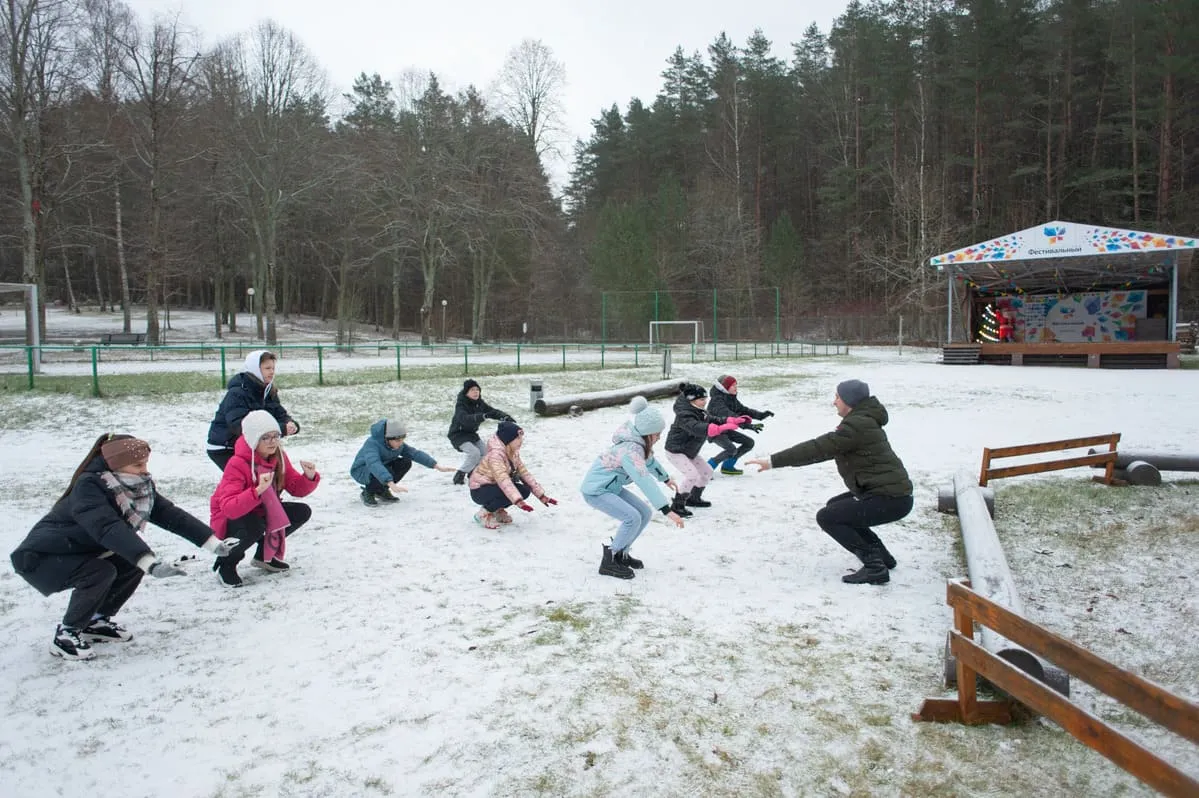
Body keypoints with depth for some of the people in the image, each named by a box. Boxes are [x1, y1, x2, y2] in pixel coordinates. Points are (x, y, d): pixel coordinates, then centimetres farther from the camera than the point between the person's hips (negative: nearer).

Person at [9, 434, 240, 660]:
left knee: (134, 562, -6)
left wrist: (213, 542, -18)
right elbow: (109, 529, -45)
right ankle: (66, 634, -7)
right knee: (101, 572, -29)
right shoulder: (88, 487, -30)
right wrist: (149, 562, -56)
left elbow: (169, 514, -11)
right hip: (40, 557, -8)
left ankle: (96, 621, 12)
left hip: (81, 552, 8)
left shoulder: (138, 485, -8)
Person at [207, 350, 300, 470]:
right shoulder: (237, 393, -25)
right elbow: (241, 426, -37)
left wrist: (291, 424, -29)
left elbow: (280, 414, -3)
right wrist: (281, 429, -44)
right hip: (223, 450, -8)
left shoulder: (268, 392, 1)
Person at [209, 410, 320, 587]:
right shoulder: (237, 464, -29)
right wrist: (258, 490, -52)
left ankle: (264, 555, 12)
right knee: (254, 526, -38)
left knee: (302, 512, -9)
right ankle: (226, 563, -7)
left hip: (262, 512, 7)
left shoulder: (278, 456, -8)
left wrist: (309, 476, -26)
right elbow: (229, 508, -40)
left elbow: (297, 489, -5)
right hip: (231, 520, -7)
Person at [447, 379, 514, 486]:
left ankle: (472, 472, 29)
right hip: (458, 434, -7)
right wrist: (483, 416, -57)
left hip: (472, 433, 8)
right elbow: (465, 419, -44)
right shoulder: (460, 405, -26)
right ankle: (459, 475, -9)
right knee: (474, 453, -24)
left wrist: (505, 416, -21)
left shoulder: (479, 403, -5)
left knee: (485, 453, 6)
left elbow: (493, 411, -2)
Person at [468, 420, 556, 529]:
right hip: (480, 491, -8)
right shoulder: (496, 454, -28)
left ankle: (497, 510, 10)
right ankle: (484, 514, -11)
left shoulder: (513, 453, -1)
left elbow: (524, 473, -1)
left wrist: (541, 495, -8)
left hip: (494, 486, 8)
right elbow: (503, 479, -39)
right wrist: (518, 501, -48)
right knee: (509, 493, -31)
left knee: (525, 491, -9)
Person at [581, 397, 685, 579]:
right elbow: (645, 482, -41)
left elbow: (650, 461, 20)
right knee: (632, 517, -23)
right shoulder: (630, 450, -32)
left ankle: (621, 554, 19)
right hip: (596, 490, -10)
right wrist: (667, 510, -45)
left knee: (645, 513, 6)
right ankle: (609, 562, -9)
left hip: (612, 487, 10)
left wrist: (666, 478, 34)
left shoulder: (641, 442, -2)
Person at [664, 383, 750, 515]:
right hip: (675, 451, -10)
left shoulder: (699, 412, 3)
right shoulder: (684, 415, -30)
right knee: (692, 474, -26)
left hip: (690, 451, 10)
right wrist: (719, 429, -58)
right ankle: (677, 506, -15)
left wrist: (734, 421, -2)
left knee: (707, 472, 15)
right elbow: (696, 428, -47)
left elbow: (713, 420, 11)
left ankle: (694, 498, 34)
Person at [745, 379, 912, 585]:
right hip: (890, 492, 11)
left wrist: (773, 461, -20)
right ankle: (881, 555, 24)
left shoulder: (858, 425, -18)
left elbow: (818, 448, -23)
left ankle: (875, 567, -9)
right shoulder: (862, 420, 15)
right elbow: (825, 449, 18)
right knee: (835, 506, 23)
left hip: (891, 498, -11)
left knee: (827, 517, -9)